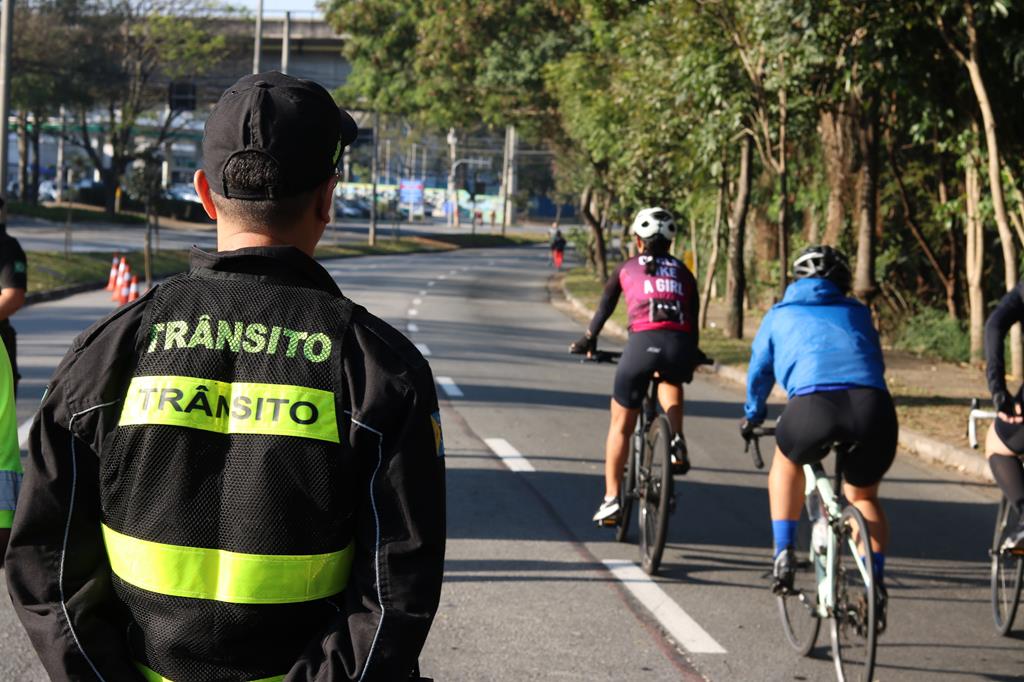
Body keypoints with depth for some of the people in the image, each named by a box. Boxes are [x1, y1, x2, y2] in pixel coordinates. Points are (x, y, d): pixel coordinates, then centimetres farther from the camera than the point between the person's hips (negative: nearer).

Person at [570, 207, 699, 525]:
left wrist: (588, 340, 43)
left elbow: (604, 308, 28)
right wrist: (691, 360, 40)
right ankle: (677, 441, 13)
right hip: (680, 347, 2)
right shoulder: (683, 272, 25)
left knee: (621, 426, 13)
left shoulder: (627, 268, 21)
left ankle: (611, 499, 7)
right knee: (671, 382, 38)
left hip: (642, 343, -2)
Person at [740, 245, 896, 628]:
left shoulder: (780, 315, 29)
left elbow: (759, 372, 40)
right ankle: (876, 583, 11)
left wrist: (752, 416, 57)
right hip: (874, 406, 2)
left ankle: (784, 554, 20)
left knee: (787, 459, 32)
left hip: (814, 402, -2)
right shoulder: (857, 313, 32)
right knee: (863, 496, 26)